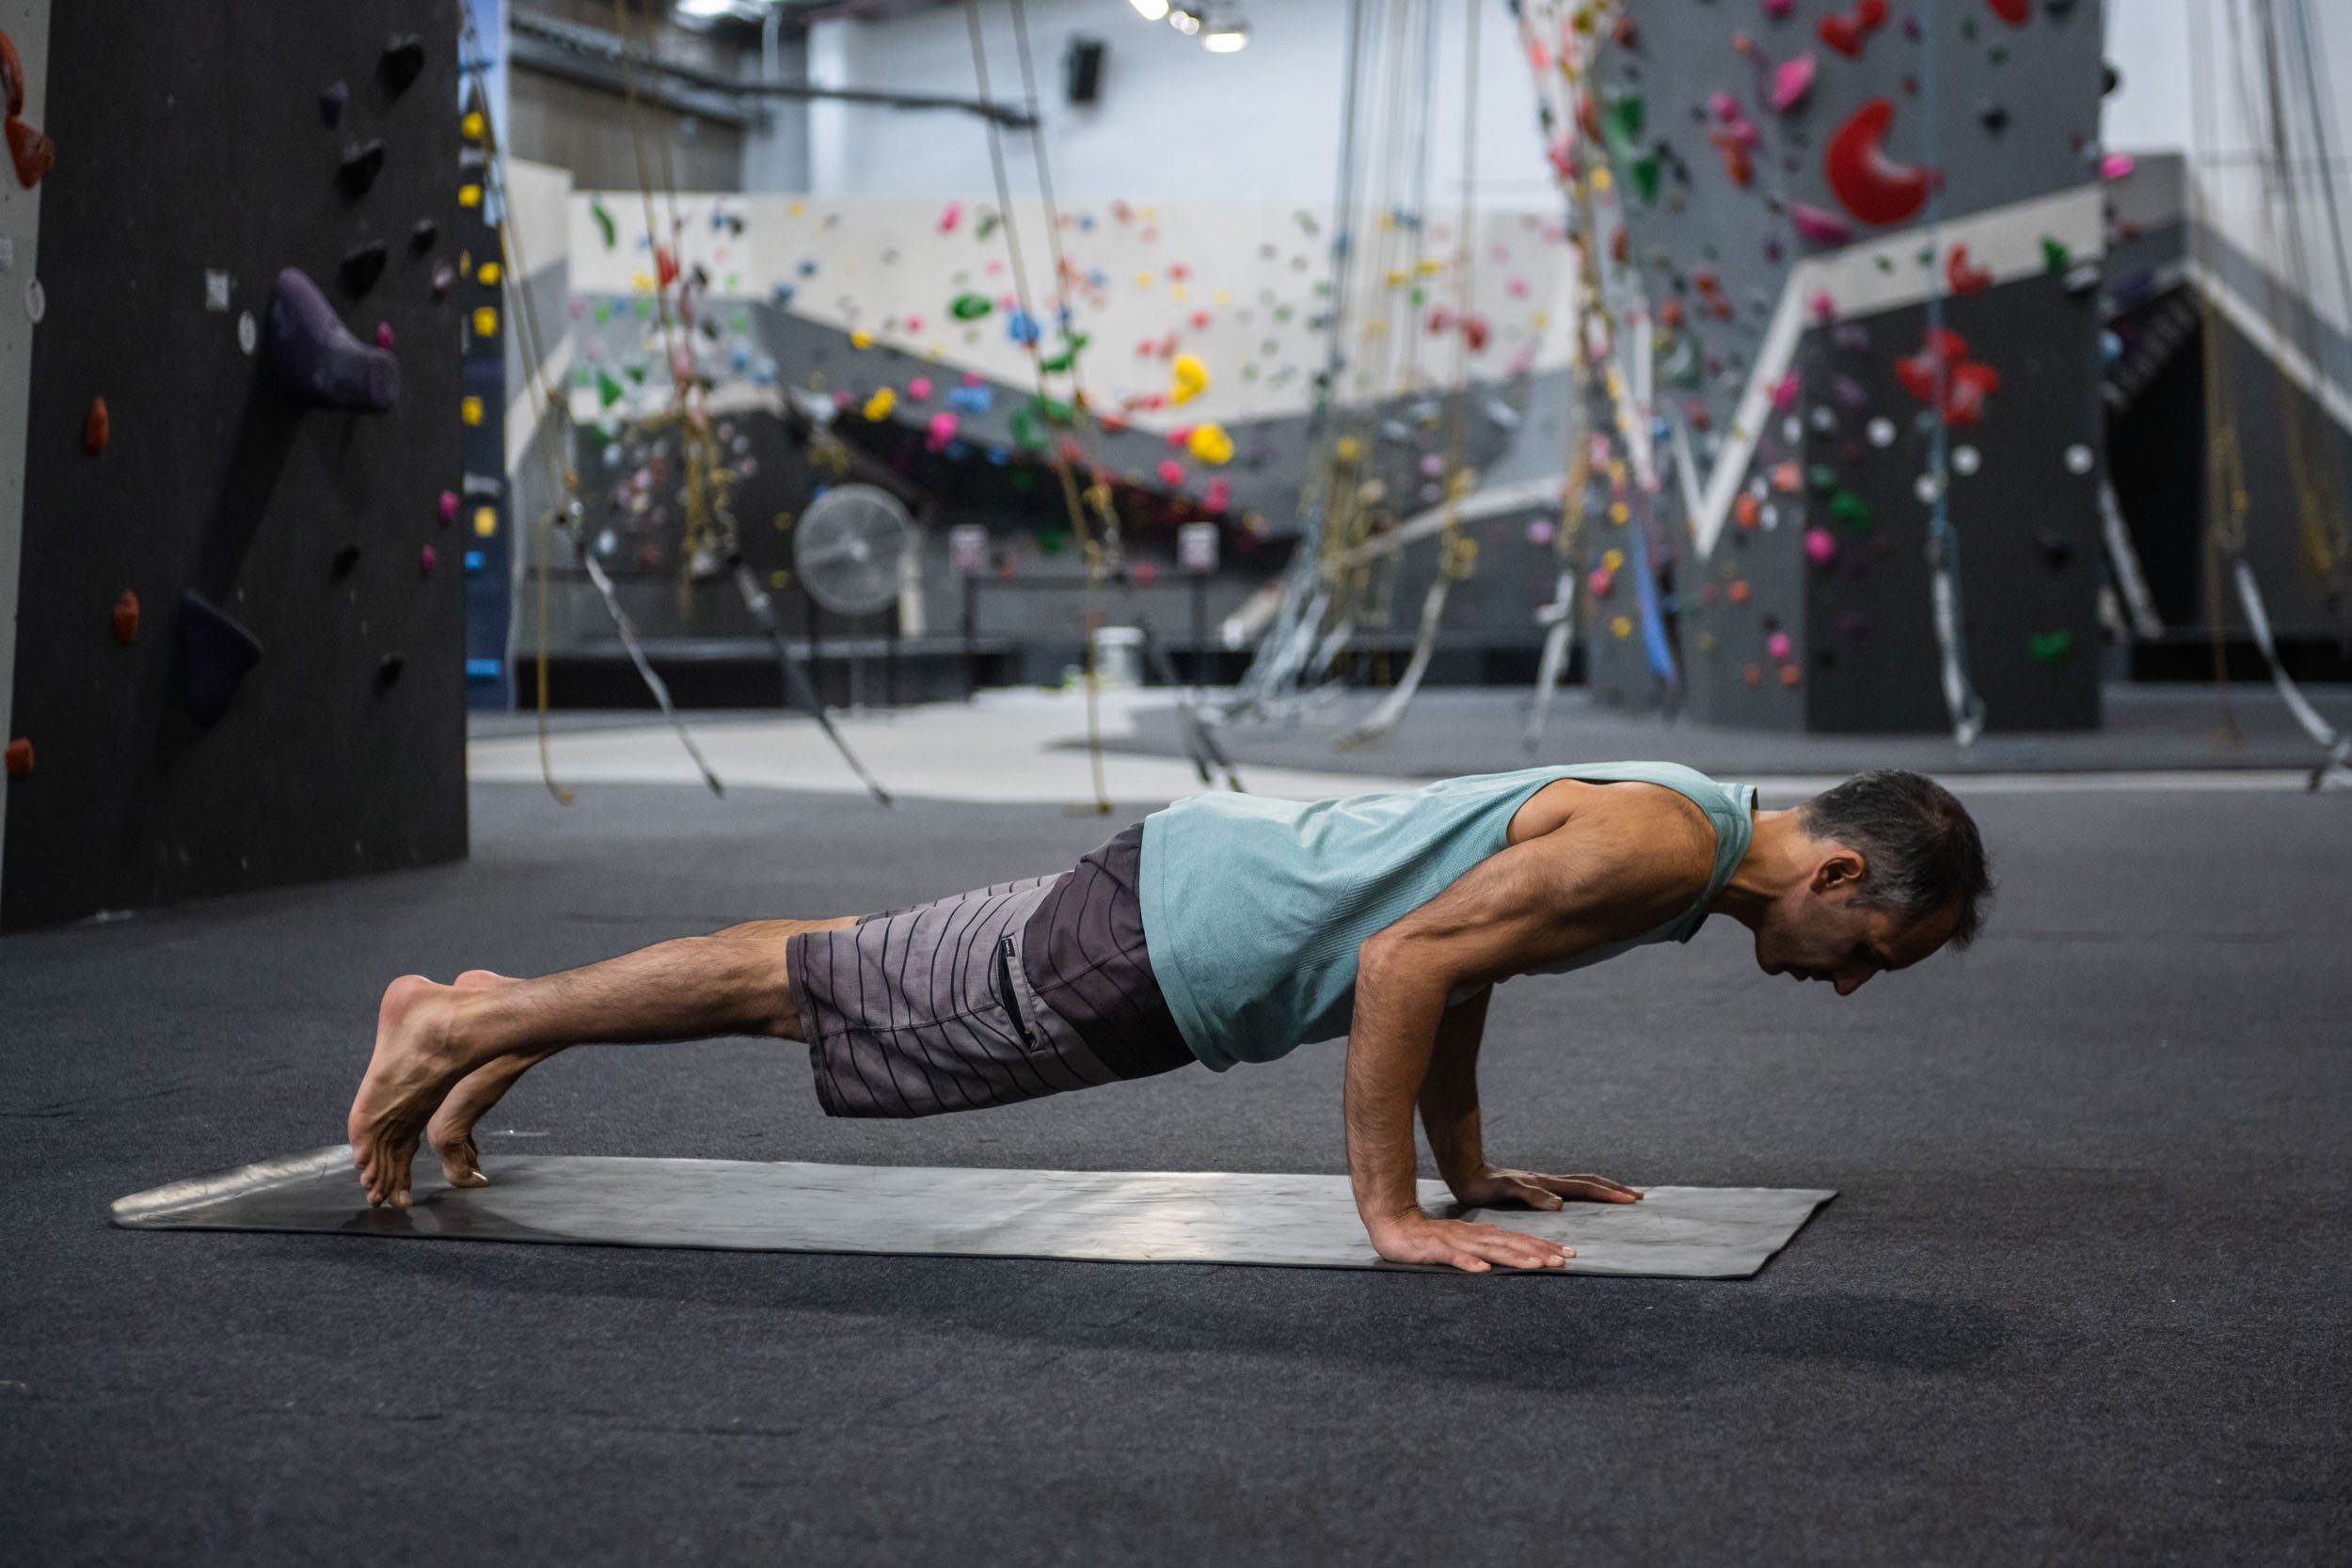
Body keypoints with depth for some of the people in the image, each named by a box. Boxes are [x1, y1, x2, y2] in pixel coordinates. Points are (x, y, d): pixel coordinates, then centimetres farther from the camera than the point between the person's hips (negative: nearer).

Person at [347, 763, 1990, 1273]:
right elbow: (1406, 964, -29)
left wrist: (1468, 1168, 21)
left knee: (829, 978, 19)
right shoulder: (1658, 849, -23)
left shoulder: (1664, 821, 8)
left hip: (1197, 883, 9)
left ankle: (498, 1014, 33)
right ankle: (460, 1025, 17)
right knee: (803, 992, 3)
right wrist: (1390, 1211, -23)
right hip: (1153, 956, -9)